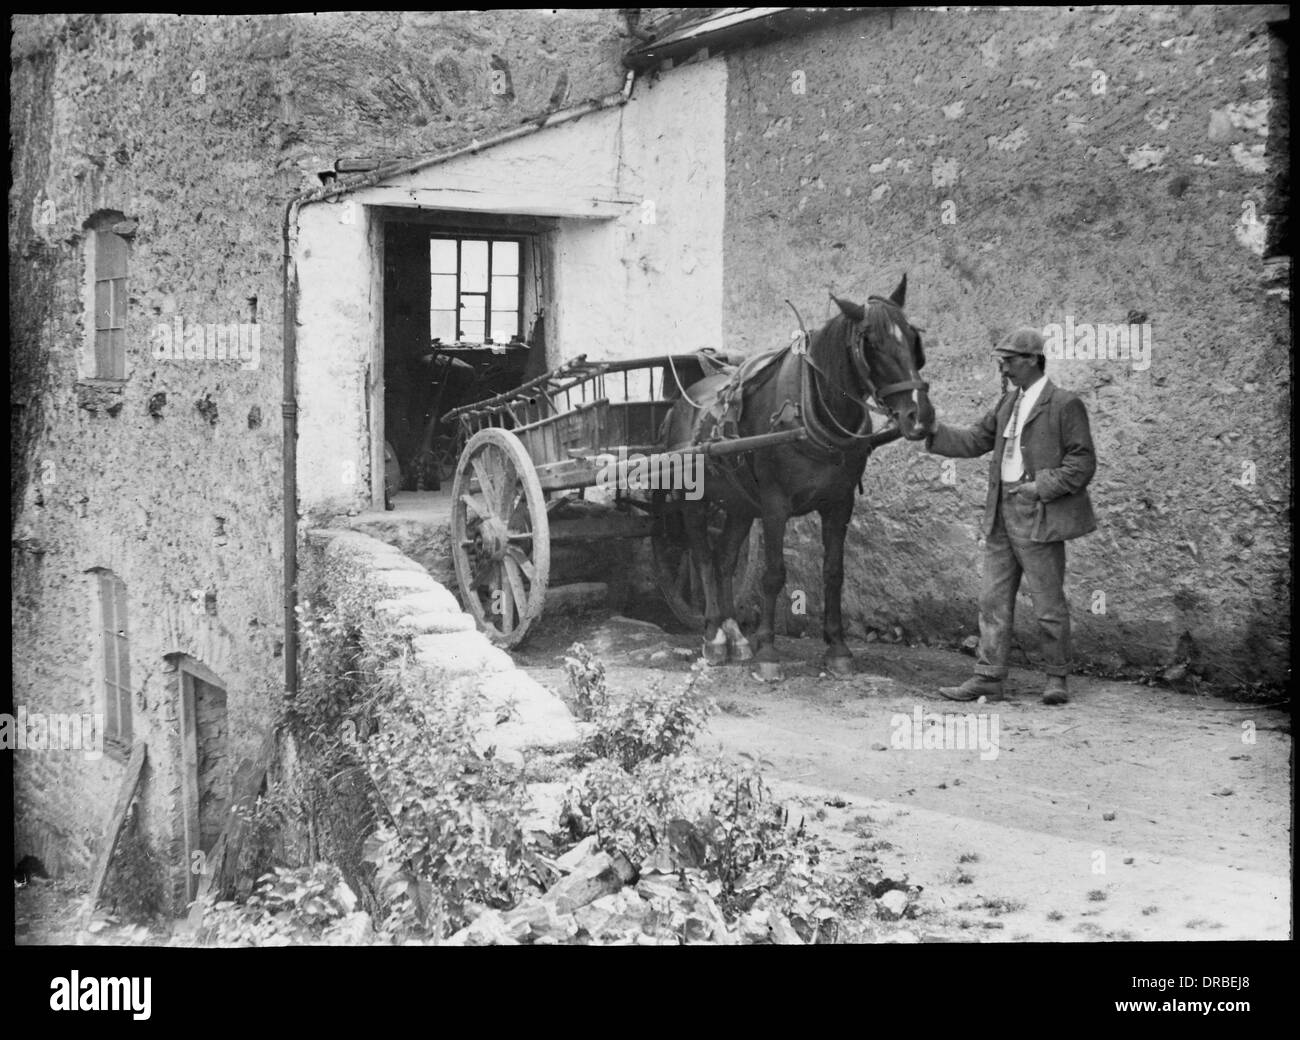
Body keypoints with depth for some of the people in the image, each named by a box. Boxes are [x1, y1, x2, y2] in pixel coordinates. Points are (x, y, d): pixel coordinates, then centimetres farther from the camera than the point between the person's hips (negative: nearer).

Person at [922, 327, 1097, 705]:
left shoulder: (1064, 405, -8)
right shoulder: (1008, 402, 15)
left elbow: (1083, 463, -10)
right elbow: (975, 441, 16)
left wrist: (1041, 487, -18)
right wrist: (935, 432, 2)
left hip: (1038, 516, -7)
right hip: (1001, 515, 7)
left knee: (1048, 603, 3)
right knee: (993, 600, 7)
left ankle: (1057, 677, 16)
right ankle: (987, 678, 11)